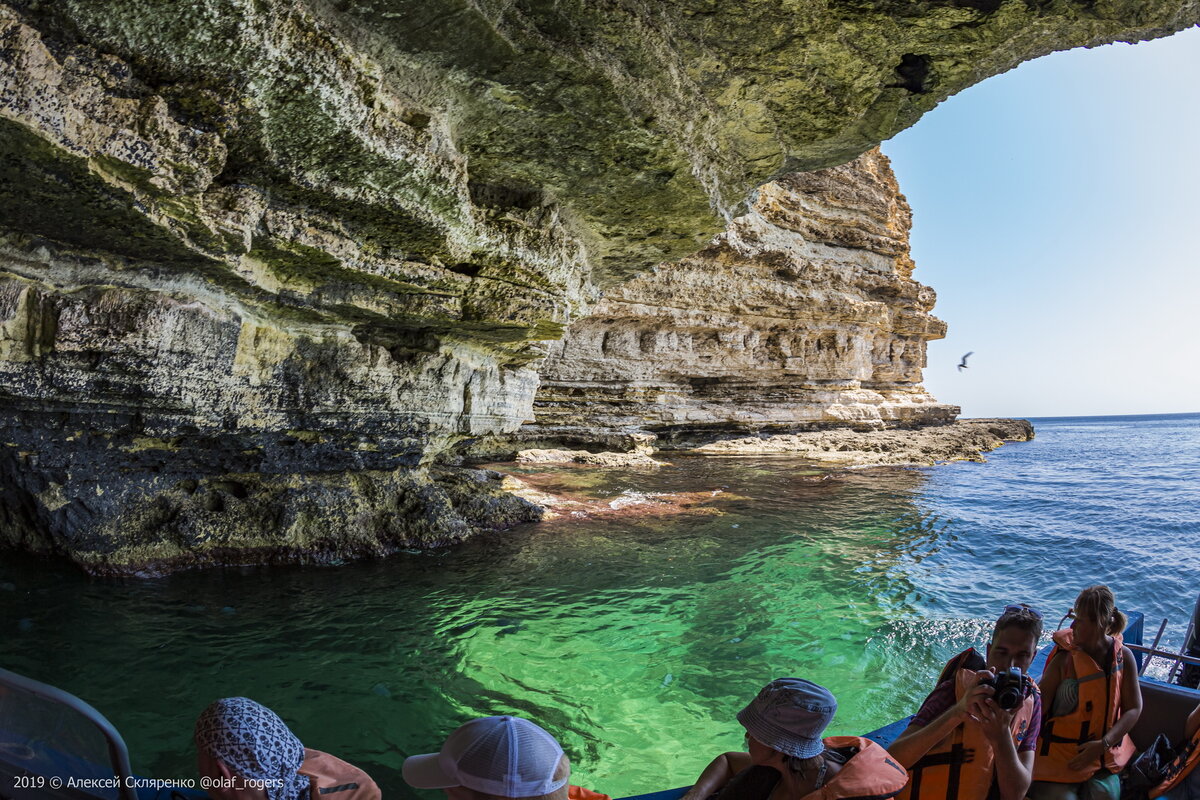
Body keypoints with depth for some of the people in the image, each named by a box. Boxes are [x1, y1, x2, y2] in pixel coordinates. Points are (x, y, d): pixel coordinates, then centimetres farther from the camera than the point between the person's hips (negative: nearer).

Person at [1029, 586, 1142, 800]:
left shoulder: (1123, 656, -2)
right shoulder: (1064, 657, -12)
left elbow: (1133, 708, -2)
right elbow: (1039, 706, -13)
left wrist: (1103, 744, -12)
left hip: (1104, 756, 4)